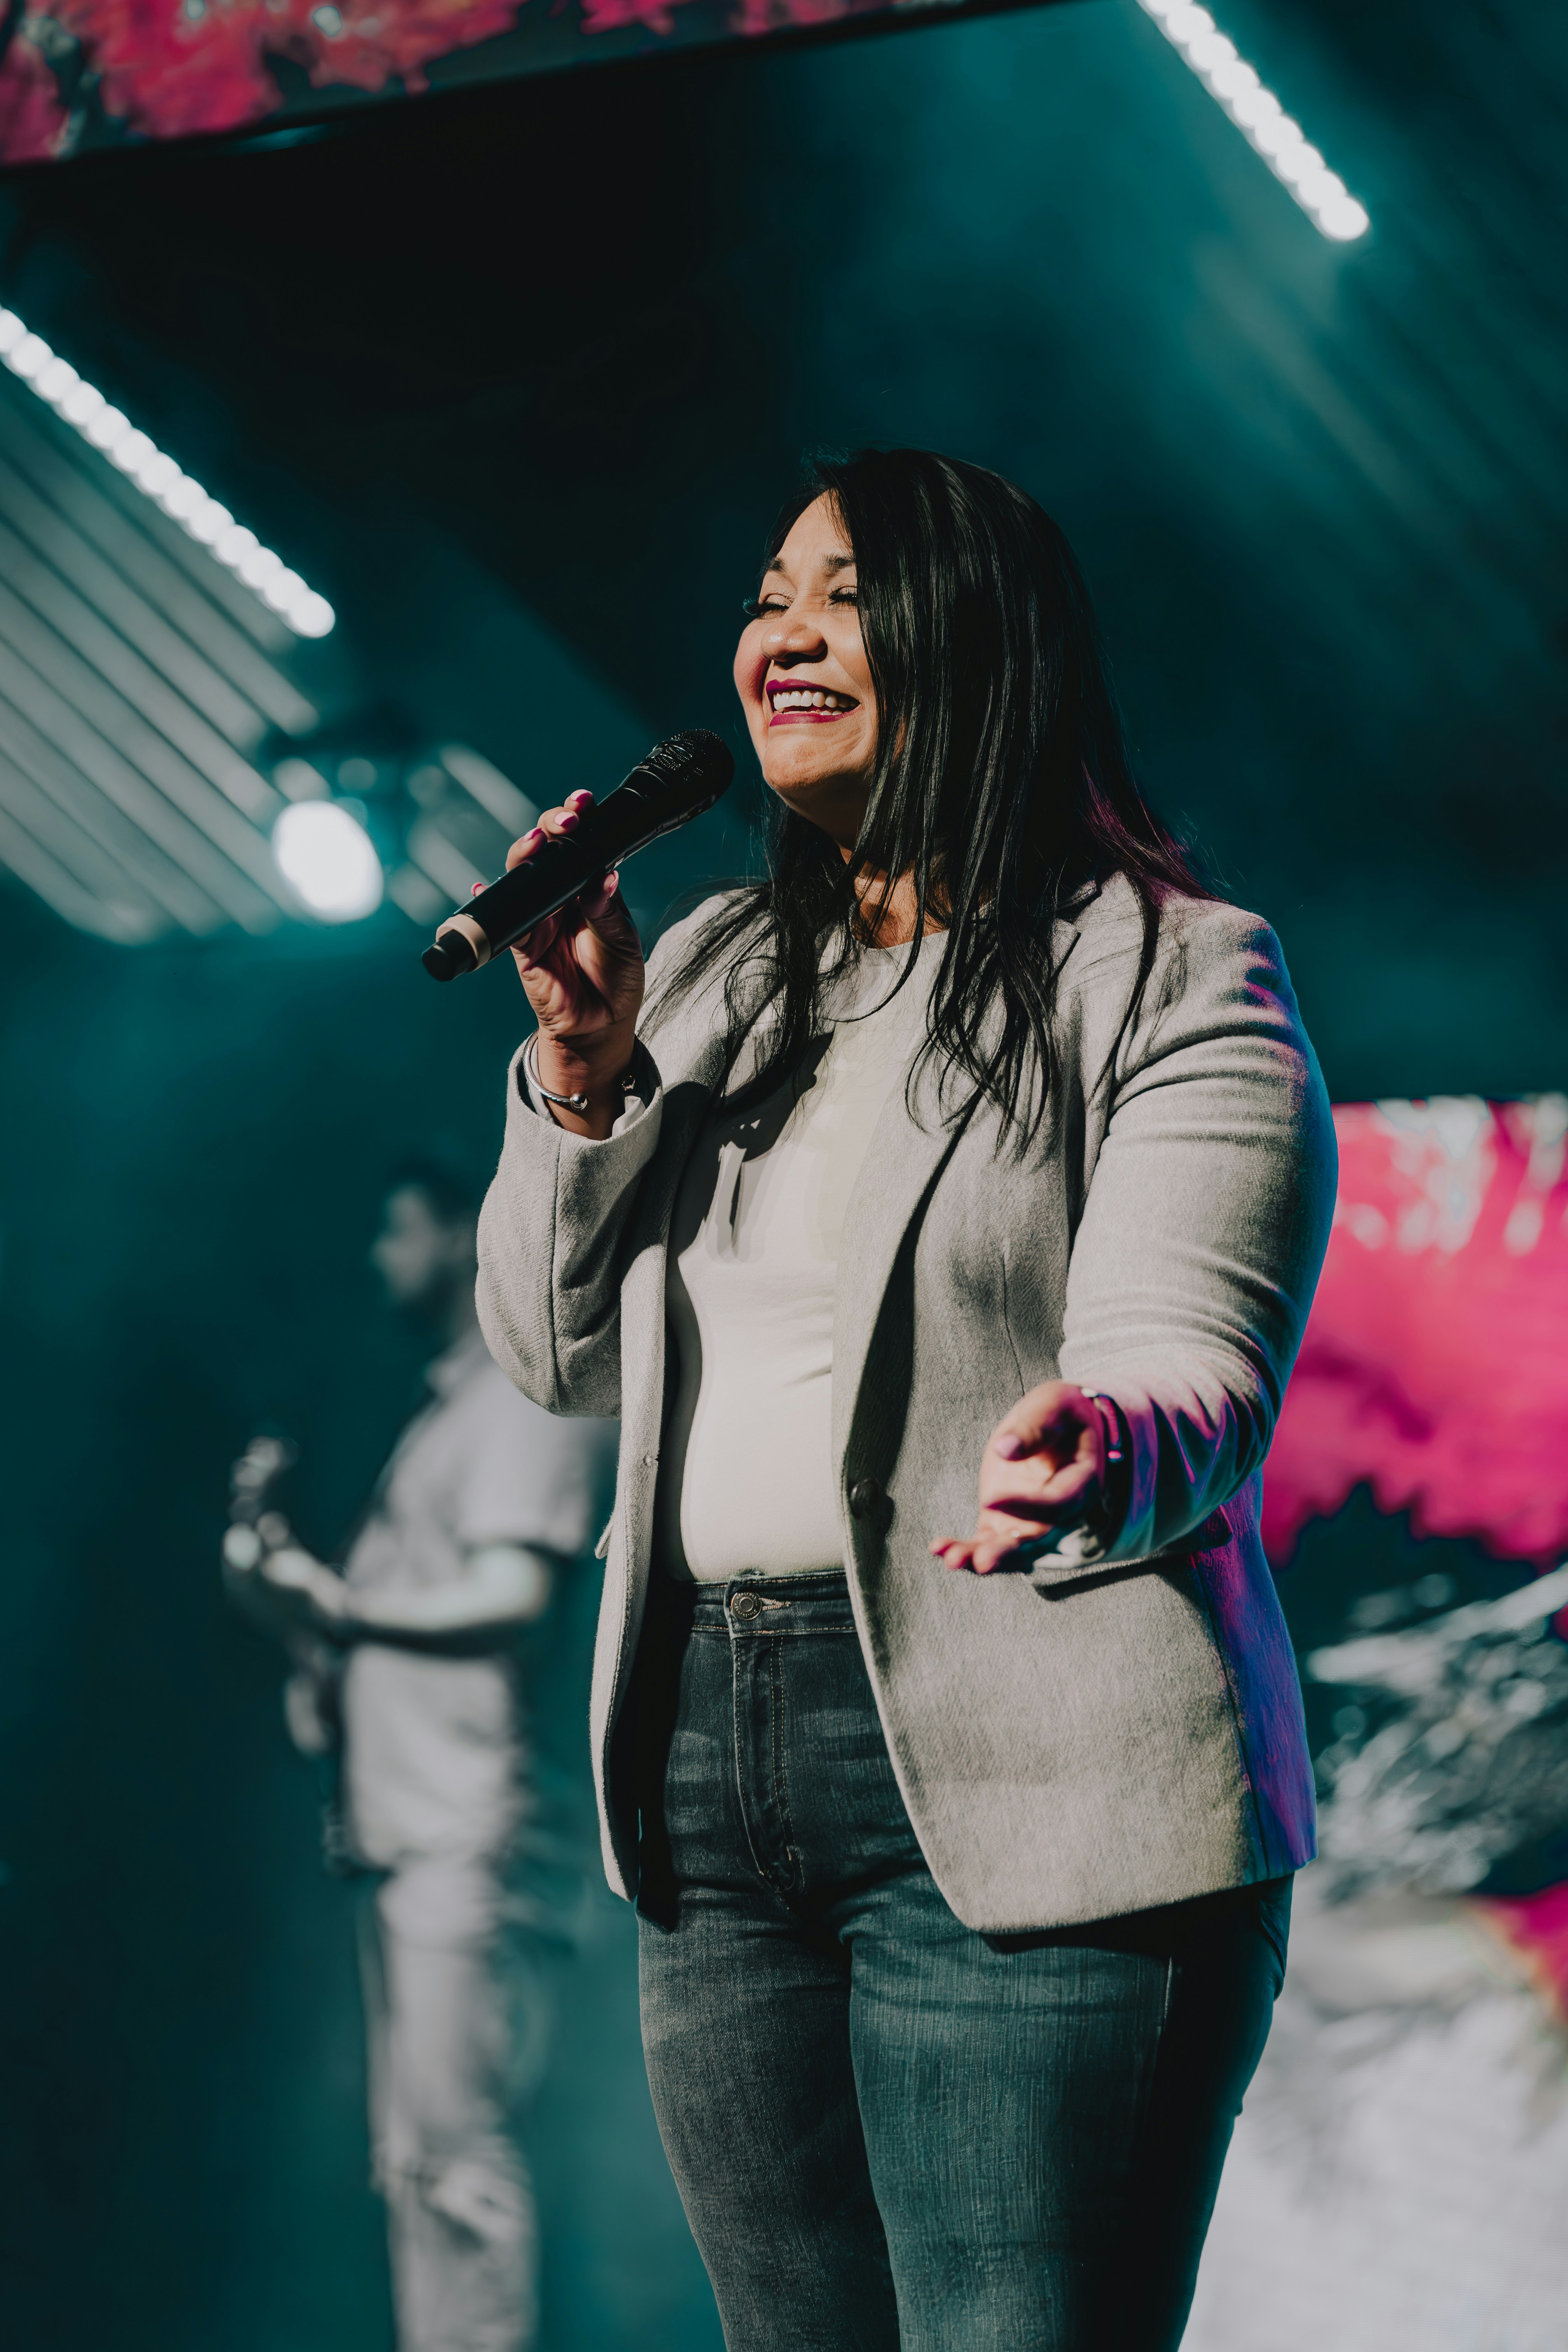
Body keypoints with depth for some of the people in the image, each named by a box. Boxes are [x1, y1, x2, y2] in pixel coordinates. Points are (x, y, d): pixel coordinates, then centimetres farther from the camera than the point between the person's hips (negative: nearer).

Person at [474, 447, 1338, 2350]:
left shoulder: (1171, 974, -2)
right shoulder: (716, 972, 17)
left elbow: (1192, 1362, -13)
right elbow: (556, 1354, 15)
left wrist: (1097, 1461, -37)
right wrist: (584, 1066, -1)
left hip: (1025, 1780, -6)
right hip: (706, 1758, 7)